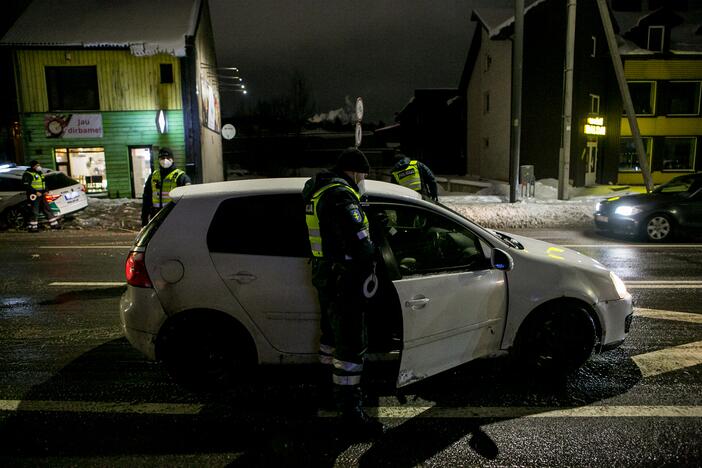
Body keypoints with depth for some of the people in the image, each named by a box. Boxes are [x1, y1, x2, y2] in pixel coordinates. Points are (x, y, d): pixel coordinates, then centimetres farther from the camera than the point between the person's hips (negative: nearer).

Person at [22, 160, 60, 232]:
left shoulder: (40, 173, 18)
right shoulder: (28, 174, -10)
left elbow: (44, 183, 27)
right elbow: (26, 185, -16)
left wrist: (46, 191, 10)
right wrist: (36, 192, -22)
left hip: (41, 195, 9)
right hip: (34, 196, -9)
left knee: (47, 209, 10)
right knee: (34, 211, -6)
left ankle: (54, 224, 15)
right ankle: (32, 227, 2)